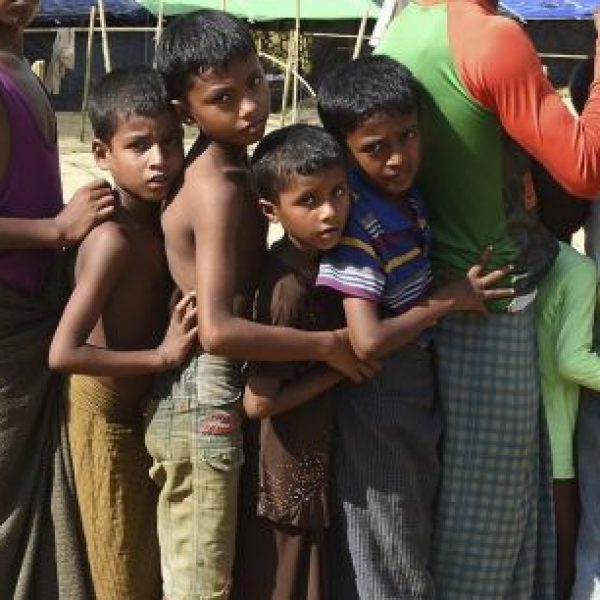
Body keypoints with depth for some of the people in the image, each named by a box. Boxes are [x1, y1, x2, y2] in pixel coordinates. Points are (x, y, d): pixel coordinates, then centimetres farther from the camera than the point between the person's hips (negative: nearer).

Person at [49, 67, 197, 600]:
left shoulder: (160, 217, -2)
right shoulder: (114, 239, -26)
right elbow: (63, 353, -32)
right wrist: (162, 355, -27)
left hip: (146, 405, 7)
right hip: (107, 415, -7)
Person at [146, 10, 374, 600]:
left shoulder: (221, 165, 7)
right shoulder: (218, 187, -21)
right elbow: (218, 329, -29)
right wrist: (327, 344, -21)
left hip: (195, 395, 9)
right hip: (205, 401, -9)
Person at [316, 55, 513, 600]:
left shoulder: (410, 195, -1)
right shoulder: (358, 227, -25)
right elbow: (368, 341, -30)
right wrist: (450, 299, -20)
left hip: (420, 390, 8)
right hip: (378, 406, -8)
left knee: (421, 537, 24)